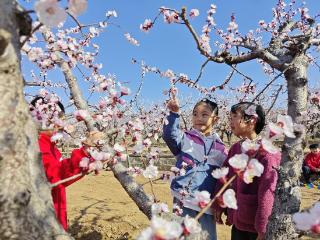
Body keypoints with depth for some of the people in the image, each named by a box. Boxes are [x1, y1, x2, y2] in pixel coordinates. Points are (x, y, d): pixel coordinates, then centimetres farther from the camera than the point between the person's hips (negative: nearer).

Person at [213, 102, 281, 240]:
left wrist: (262, 227, -19)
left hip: (255, 224, -6)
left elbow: (266, 191, -20)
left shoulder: (265, 152, -18)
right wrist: (218, 206, 7)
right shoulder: (234, 148, 3)